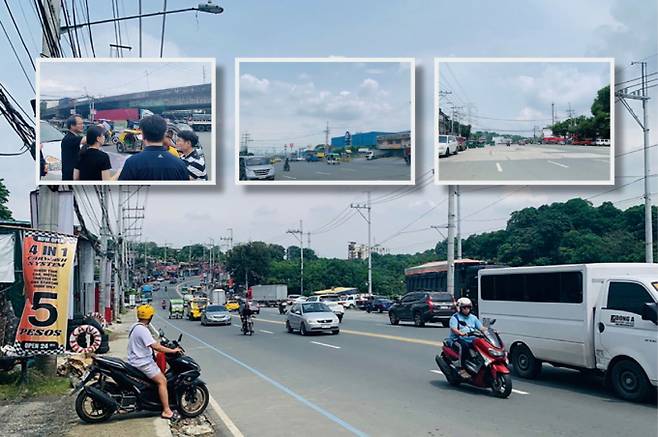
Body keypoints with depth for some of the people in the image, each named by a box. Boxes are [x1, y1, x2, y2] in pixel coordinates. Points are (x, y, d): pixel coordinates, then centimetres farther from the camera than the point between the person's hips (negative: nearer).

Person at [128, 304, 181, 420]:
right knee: (162, 381, -14)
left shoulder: (136, 326, 11)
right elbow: (155, 346, -27)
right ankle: (166, 411, -16)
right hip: (142, 362, -11)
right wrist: (172, 351, -21)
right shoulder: (142, 329, -21)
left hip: (137, 360, 11)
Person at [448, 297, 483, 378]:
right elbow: (453, 328, -13)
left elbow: (481, 327, 14)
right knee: (464, 346, -37)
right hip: (458, 340, -5)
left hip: (471, 340, 5)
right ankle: (461, 368, -34)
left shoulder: (473, 318, 21)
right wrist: (461, 333, -32)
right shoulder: (455, 317, 3)